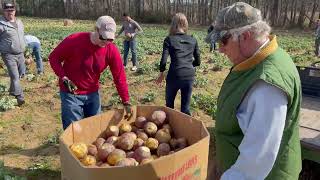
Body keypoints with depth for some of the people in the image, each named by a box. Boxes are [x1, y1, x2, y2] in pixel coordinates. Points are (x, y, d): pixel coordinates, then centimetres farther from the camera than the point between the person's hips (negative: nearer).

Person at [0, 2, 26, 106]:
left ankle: (12, 91, 40)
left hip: (20, 54, 7)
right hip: (9, 55, -7)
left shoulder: (19, 22, 11)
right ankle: (20, 97, 0)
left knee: (21, 73, 17)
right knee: (15, 76, -8)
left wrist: (24, 50, 23)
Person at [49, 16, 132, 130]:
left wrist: (126, 103, -10)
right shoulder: (74, 40, -19)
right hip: (71, 93, -3)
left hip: (93, 94, 3)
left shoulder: (112, 50, -12)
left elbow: (119, 77, -9)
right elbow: (53, 57, -7)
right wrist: (64, 78, -21)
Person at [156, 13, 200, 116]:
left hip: (174, 76, -3)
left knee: (169, 104, 20)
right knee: (185, 107, 14)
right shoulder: (193, 40, 8)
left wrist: (161, 73, 8)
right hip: (190, 76, 3)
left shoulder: (169, 39, -2)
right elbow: (198, 61, 10)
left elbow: (163, 60, -9)